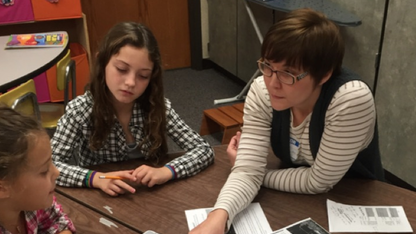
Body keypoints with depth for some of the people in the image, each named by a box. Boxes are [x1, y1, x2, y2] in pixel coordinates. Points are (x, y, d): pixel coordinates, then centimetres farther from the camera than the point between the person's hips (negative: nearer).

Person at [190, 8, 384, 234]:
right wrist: (218, 215, -36)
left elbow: (318, 182, -20)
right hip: (296, 199, 2)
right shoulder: (261, 91, -18)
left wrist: (258, 174, -14)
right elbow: (248, 170, -21)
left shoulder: (351, 100, -28)